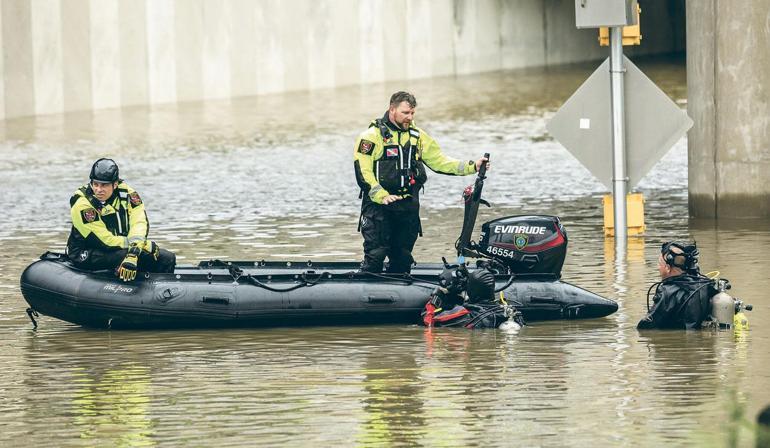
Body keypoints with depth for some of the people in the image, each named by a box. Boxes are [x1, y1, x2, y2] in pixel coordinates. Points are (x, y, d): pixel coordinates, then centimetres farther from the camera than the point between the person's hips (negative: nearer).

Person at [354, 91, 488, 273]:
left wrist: (472, 167, 5)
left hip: (408, 207, 6)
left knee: (403, 259, 9)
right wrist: (382, 196, -22)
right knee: (375, 255, -12)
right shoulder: (372, 136, -5)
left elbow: (440, 162, 15)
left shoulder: (418, 137, 14)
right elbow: (363, 172, -12)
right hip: (378, 204, -6)